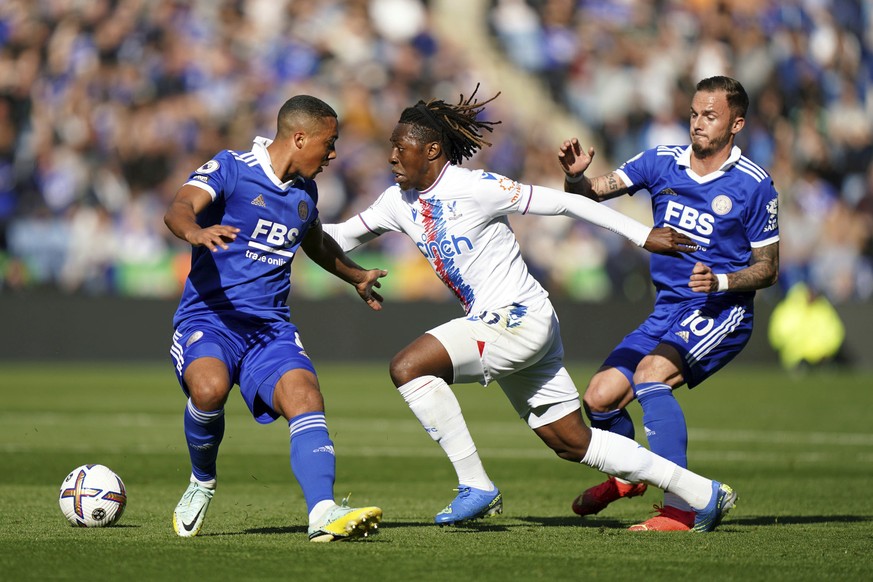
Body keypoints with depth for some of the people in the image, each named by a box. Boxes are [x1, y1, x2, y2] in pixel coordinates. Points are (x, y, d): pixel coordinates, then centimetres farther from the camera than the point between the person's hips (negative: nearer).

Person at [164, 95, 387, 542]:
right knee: (209, 388, -34)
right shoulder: (230, 168, -5)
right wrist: (195, 231, -47)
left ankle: (323, 513, -37)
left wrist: (357, 276, 49)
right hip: (209, 317, -5)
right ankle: (202, 482, -4)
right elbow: (179, 208, -24)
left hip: (271, 327, 5)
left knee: (305, 398, -23)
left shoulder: (305, 191, 16)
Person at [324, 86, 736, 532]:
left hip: (520, 316, -9)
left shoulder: (473, 188, -15)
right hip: (493, 325, 9)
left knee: (408, 366, -20)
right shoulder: (399, 202, 8)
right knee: (572, 442, 11)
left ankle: (476, 487, -14)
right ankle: (702, 494, 20)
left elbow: (562, 203, -11)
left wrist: (642, 235, -10)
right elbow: (341, 237, 20)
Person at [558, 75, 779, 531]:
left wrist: (721, 281, -21)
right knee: (599, 398, -2)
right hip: (668, 310, 6)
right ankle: (627, 475, 33)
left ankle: (679, 508, -32)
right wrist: (576, 176, -25)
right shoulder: (662, 161, 2)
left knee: (651, 371, -31)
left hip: (722, 311, -6)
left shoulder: (753, 185, -9)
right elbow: (593, 194, -1)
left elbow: (768, 267, -3)